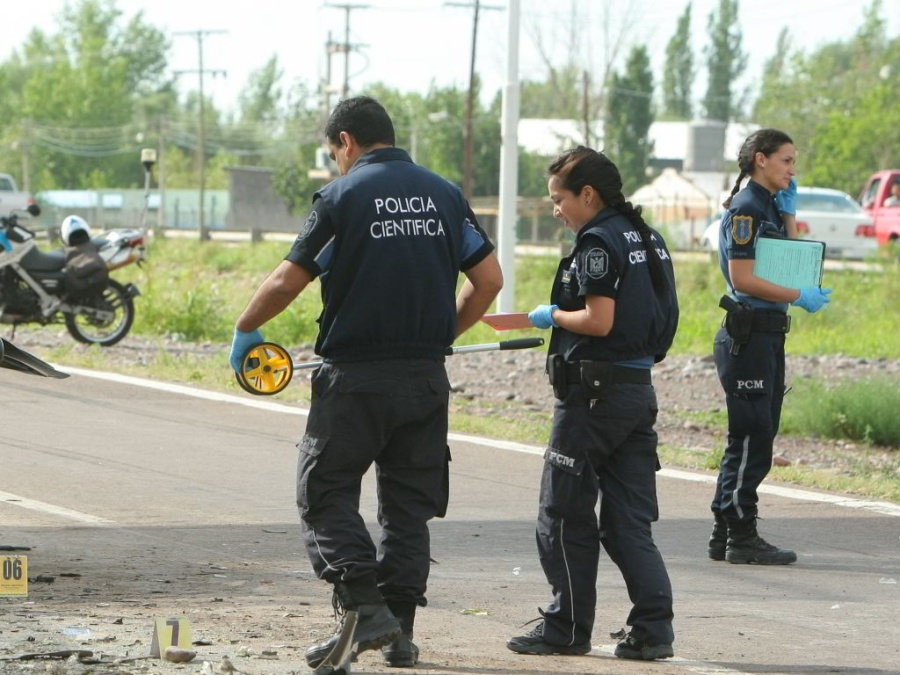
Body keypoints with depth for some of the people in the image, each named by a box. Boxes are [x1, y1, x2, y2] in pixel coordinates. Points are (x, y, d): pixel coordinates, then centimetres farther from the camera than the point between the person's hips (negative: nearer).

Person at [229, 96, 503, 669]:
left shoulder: (343, 196, -6)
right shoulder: (444, 194, 9)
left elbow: (288, 282, -7)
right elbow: (489, 279, 9)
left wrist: (245, 331, 10)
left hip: (356, 375, -5)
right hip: (427, 378, 5)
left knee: (325, 492, 5)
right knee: (408, 503, 12)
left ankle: (365, 606, -11)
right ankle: (400, 634, 12)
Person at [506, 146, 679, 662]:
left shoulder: (598, 242, -14)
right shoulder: (647, 238, 13)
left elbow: (599, 321, -21)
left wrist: (553, 315, -4)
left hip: (595, 391, -8)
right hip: (639, 385, 9)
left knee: (565, 517, 3)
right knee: (630, 521, 9)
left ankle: (567, 629, 9)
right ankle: (653, 628, 2)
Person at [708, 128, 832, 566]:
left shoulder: (770, 208, 17)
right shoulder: (745, 210, -12)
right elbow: (742, 278, -19)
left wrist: (789, 213, 12)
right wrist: (798, 297, -16)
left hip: (768, 335, 10)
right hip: (747, 335, -10)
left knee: (752, 439, 11)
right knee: (752, 438, -7)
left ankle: (725, 537, 15)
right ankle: (741, 538, -3)